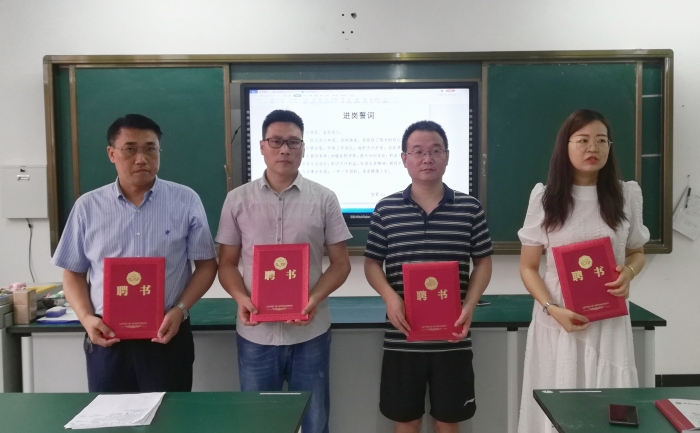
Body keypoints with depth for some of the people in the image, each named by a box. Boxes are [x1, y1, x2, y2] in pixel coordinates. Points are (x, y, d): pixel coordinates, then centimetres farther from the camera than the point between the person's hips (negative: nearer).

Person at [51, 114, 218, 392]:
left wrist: (180, 310, -11)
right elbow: (73, 273, 9)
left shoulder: (186, 201, -2)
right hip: (107, 338, 2)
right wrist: (87, 318, -6)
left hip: (167, 336, -1)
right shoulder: (88, 206, 4)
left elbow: (206, 264, 1)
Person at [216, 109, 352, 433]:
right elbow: (227, 264, 6)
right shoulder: (237, 200, 2)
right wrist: (242, 299, -14)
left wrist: (315, 299, -15)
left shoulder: (324, 199, -1)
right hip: (255, 334, 1)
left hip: (310, 333, 0)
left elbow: (340, 263, 2)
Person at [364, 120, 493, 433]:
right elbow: (372, 263, 5)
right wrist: (390, 297, -13)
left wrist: (469, 307, -8)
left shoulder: (469, 208, 1)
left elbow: (483, 262, 6)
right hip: (402, 337, 0)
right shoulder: (386, 209, 1)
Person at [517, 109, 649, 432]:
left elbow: (637, 253, 15)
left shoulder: (627, 194, 3)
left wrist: (629, 272, -9)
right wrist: (552, 309, -15)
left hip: (610, 322, 2)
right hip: (557, 321, -1)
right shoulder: (545, 197, -3)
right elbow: (528, 267, 0)